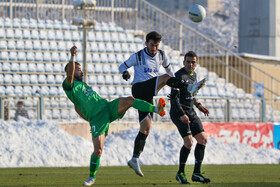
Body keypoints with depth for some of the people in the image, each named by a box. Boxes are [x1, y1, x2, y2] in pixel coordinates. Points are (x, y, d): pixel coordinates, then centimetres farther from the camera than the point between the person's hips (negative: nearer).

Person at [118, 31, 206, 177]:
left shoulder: (161, 55, 14)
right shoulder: (138, 56, 1)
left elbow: (168, 67, 30)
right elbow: (122, 66, 6)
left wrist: (174, 83, 23)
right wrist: (125, 72, -17)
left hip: (148, 95, 6)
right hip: (139, 88, -6)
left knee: (145, 129, 1)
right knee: (165, 77, -23)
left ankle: (135, 159, 2)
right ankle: (189, 88, -41)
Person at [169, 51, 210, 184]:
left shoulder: (193, 75, 13)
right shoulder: (180, 76, -15)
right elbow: (175, 97, -22)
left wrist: (198, 105, 22)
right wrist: (181, 114, -30)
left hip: (190, 112, 9)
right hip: (179, 113, -9)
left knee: (203, 140, 2)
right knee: (189, 142, -19)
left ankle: (196, 173, 7)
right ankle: (180, 173, -4)